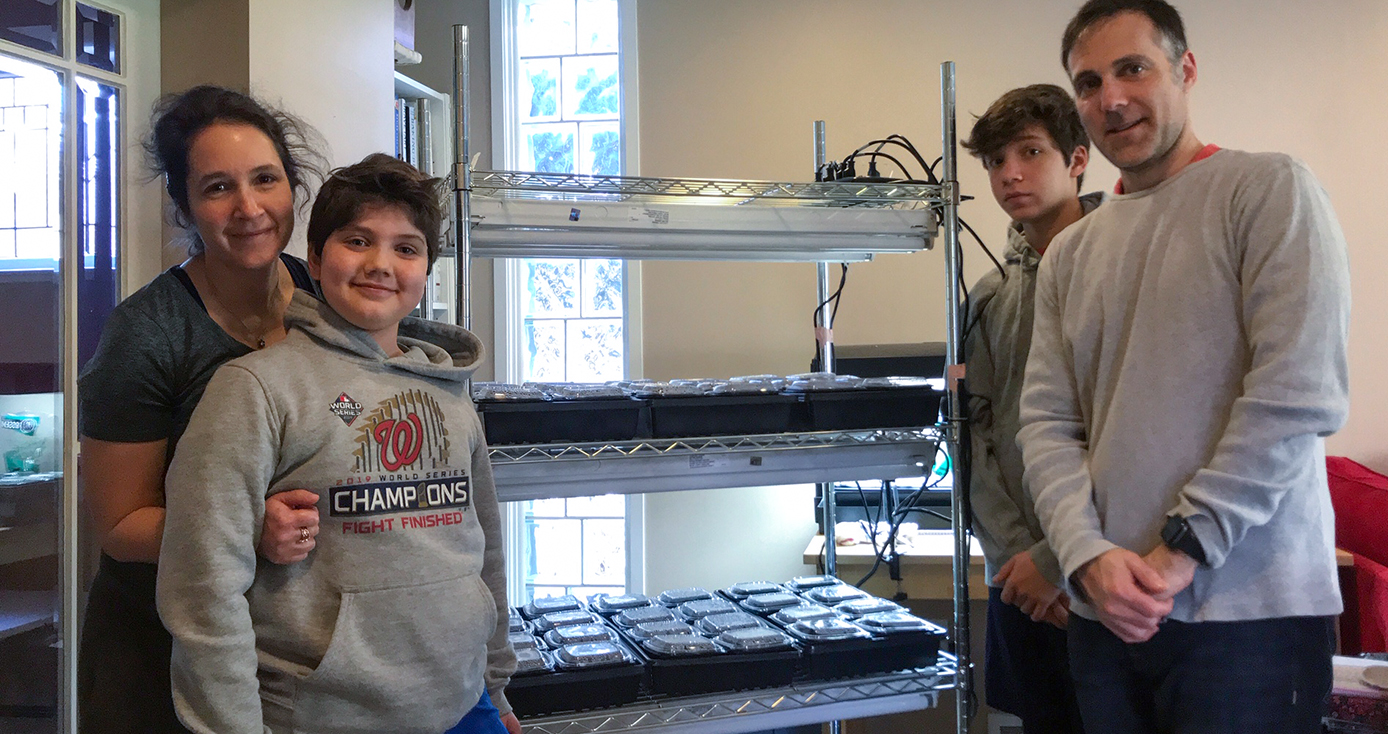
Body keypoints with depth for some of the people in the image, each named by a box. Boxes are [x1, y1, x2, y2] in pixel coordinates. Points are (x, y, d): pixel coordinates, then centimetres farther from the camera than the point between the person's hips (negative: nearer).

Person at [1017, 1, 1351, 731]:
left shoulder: (1269, 191, -3)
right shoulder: (1069, 254, 11)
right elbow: (1046, 423, 5)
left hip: (1250, 611, -4)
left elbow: (1298, 395, -13)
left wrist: (1181, 552, -14)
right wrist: (1089, 554, -11)